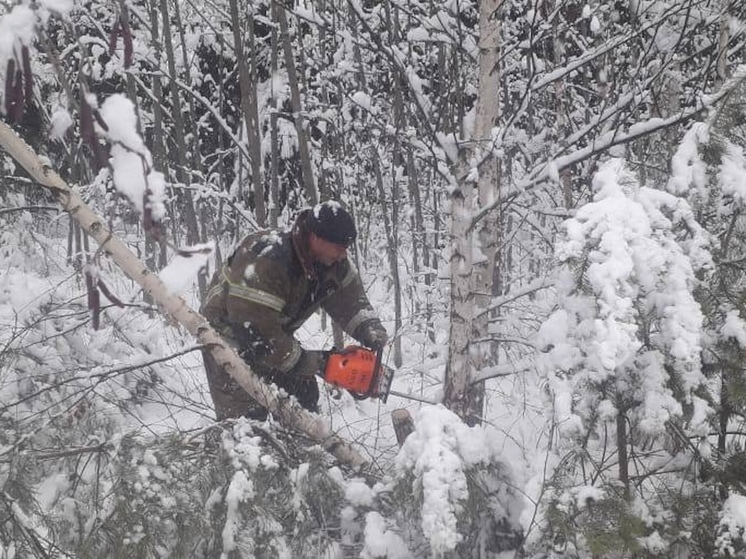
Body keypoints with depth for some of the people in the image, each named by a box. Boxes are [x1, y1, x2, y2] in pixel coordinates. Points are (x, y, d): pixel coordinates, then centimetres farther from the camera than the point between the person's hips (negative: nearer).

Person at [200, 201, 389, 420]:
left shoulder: (333, 261, -13)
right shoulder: (265, 261, -38)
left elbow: (351, 299, 2)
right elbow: (255, 330, -36)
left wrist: (371, 330, -18)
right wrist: (308, 362, -28)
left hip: (274, 334, 8)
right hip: (229, 336, -8)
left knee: (305, 396, 7)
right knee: (247, 415, -16)